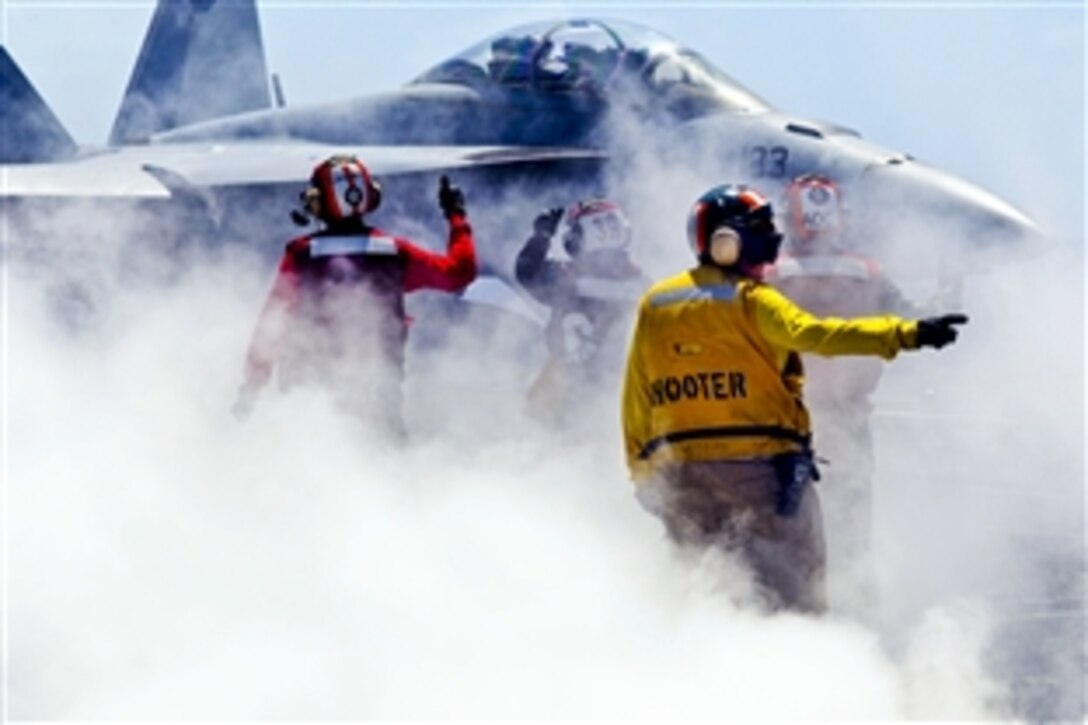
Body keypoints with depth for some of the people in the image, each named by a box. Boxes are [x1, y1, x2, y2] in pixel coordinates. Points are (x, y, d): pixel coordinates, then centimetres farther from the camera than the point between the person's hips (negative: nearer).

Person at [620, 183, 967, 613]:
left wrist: (643, 474, 22)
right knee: (795, 593, 1)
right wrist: (908, 334, -29)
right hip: (760, 466, -5)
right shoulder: (752, 301, -8)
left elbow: (636, 402, 12)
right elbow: (815, 335, -24)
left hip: (680, 474, 5)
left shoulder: (653, 304, 10)